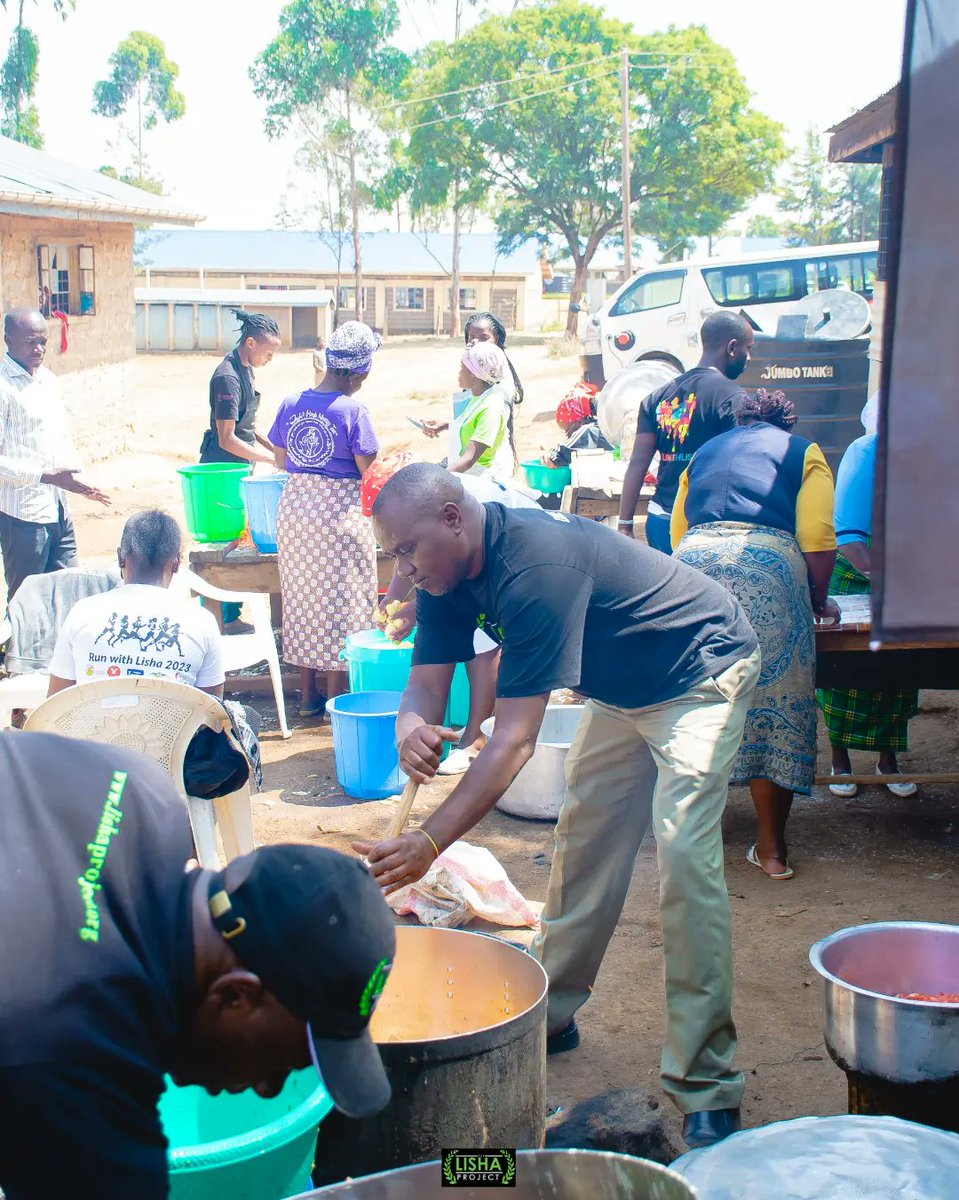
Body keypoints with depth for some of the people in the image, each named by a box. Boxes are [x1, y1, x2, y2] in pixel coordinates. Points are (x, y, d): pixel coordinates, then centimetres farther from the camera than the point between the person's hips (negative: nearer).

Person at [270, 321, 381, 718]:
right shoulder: (353, 411, -15)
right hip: (340, 509, -5)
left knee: (303, 599, 15)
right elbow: (370, 472, -13)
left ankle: (308, 694, 22)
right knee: (340, 601, 5)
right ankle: (336, 697, 10)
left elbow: (281, 461, 10)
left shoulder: (291, 404, 1)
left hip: (295, 505, 5)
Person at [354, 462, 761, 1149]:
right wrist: (412, 726, -35)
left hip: (702, 673, -9)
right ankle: (552, 1014, 28)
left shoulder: (535, 566, -37)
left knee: (684, 853, -19)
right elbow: (428, 681, -10)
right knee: (584, 837, 12)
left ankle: (707, 1086, -13)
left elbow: (516, 739, -40)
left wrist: (430, 843, -43)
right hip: (622, 690, 9)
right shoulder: (448, 574, -10)